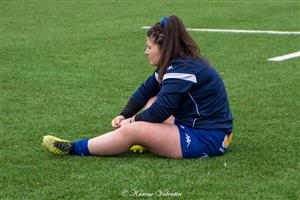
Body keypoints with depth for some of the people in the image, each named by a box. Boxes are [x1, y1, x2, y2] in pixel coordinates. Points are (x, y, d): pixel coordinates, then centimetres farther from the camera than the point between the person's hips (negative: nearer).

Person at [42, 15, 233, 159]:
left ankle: (74, 149, -7)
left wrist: (133, 120, -6)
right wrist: (124, 116, 1)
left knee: (133, 130, -17)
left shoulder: (183, 70, -19)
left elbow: (160, 111, -22)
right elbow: (146, 90, 13)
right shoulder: (177, 64, 12)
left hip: (208, 139, -10)